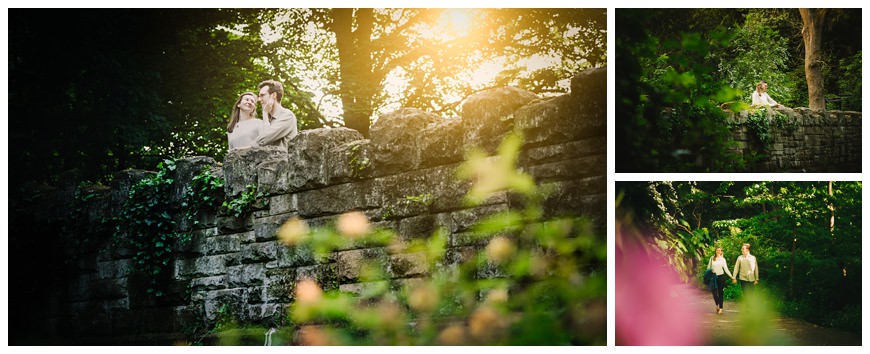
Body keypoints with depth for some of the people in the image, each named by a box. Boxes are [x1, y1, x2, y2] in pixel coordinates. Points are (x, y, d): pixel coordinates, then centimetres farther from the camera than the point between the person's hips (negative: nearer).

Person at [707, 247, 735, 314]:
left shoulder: (722, 259, 2)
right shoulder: (712, 258, 6)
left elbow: (726, 269, 0)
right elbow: (709, 267, 10)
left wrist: (731, 276, -10)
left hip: (721, 276, -1)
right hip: (714, 277, 1)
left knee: (721, 293, 1)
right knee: (714, 292, -6)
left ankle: (720, 308, 7)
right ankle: (717, 305, 17)